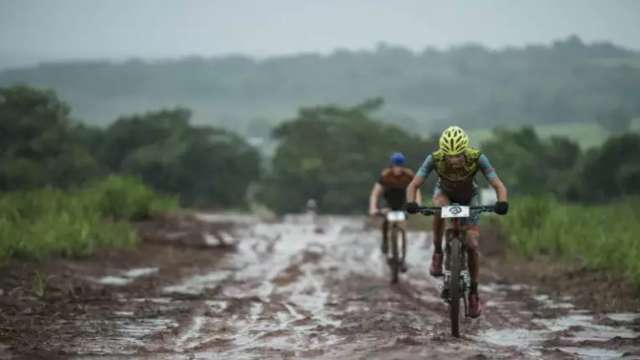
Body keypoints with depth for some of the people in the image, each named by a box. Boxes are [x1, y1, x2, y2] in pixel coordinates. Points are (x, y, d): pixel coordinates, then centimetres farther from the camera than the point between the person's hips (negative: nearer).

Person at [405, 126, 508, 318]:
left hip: (469, 197, 0)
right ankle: (437, 253, -15)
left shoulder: (477, 158, -36)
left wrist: (502, 203, -59)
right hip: (444, 192, 0)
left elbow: (499, 186, -37)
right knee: (439, 208, -37)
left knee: (472, 246, -9)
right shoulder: (435, 159, -35)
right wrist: (411, 204, -56)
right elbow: (413, 185, -35)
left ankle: (474, 293, 9)